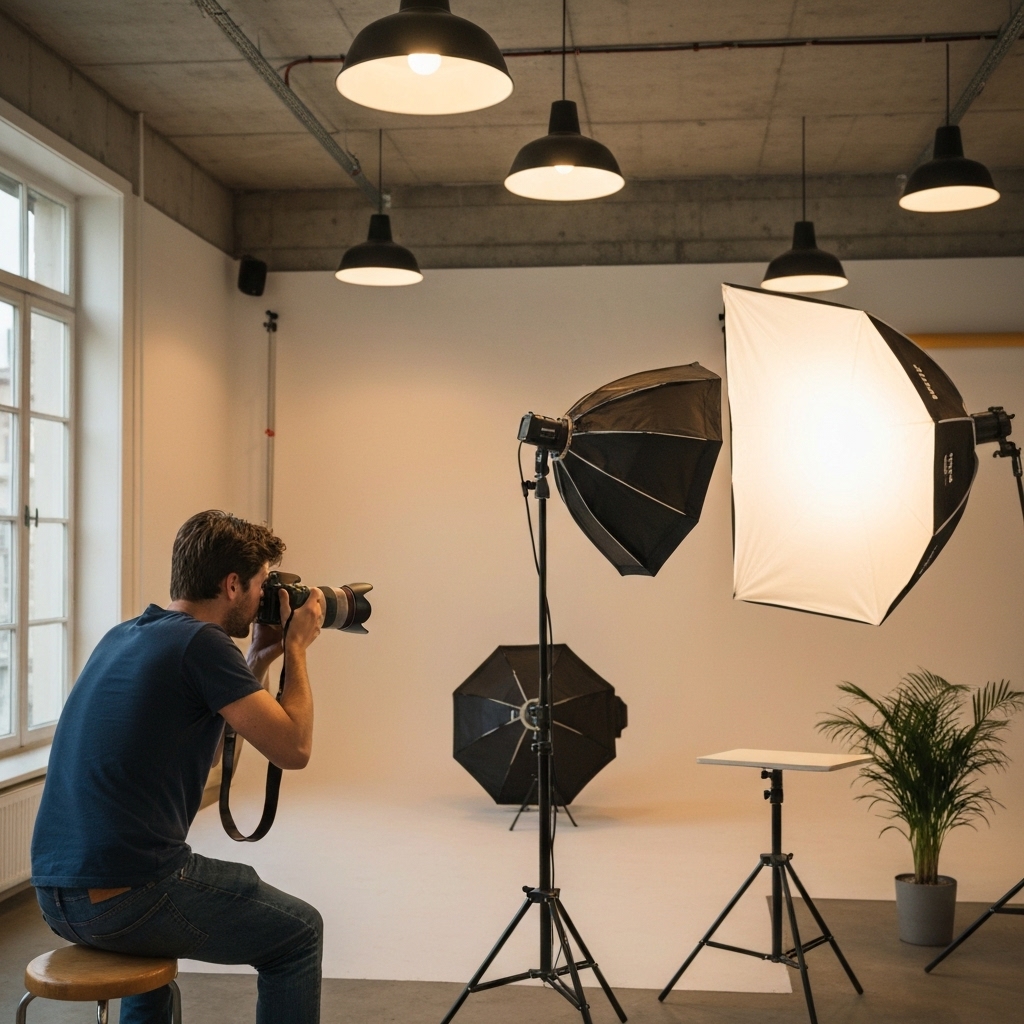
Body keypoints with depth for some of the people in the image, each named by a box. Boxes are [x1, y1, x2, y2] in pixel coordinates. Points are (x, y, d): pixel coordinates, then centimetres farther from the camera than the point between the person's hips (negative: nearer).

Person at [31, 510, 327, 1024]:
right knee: (298, 932, 12)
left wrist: (259, 658, 22)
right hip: (123, 901, -9)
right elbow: (293, 748, -10)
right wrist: (295, 647, 2)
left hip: (53, 896, 9)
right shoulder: (201, 642, -13)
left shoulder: (122, 636, 13)